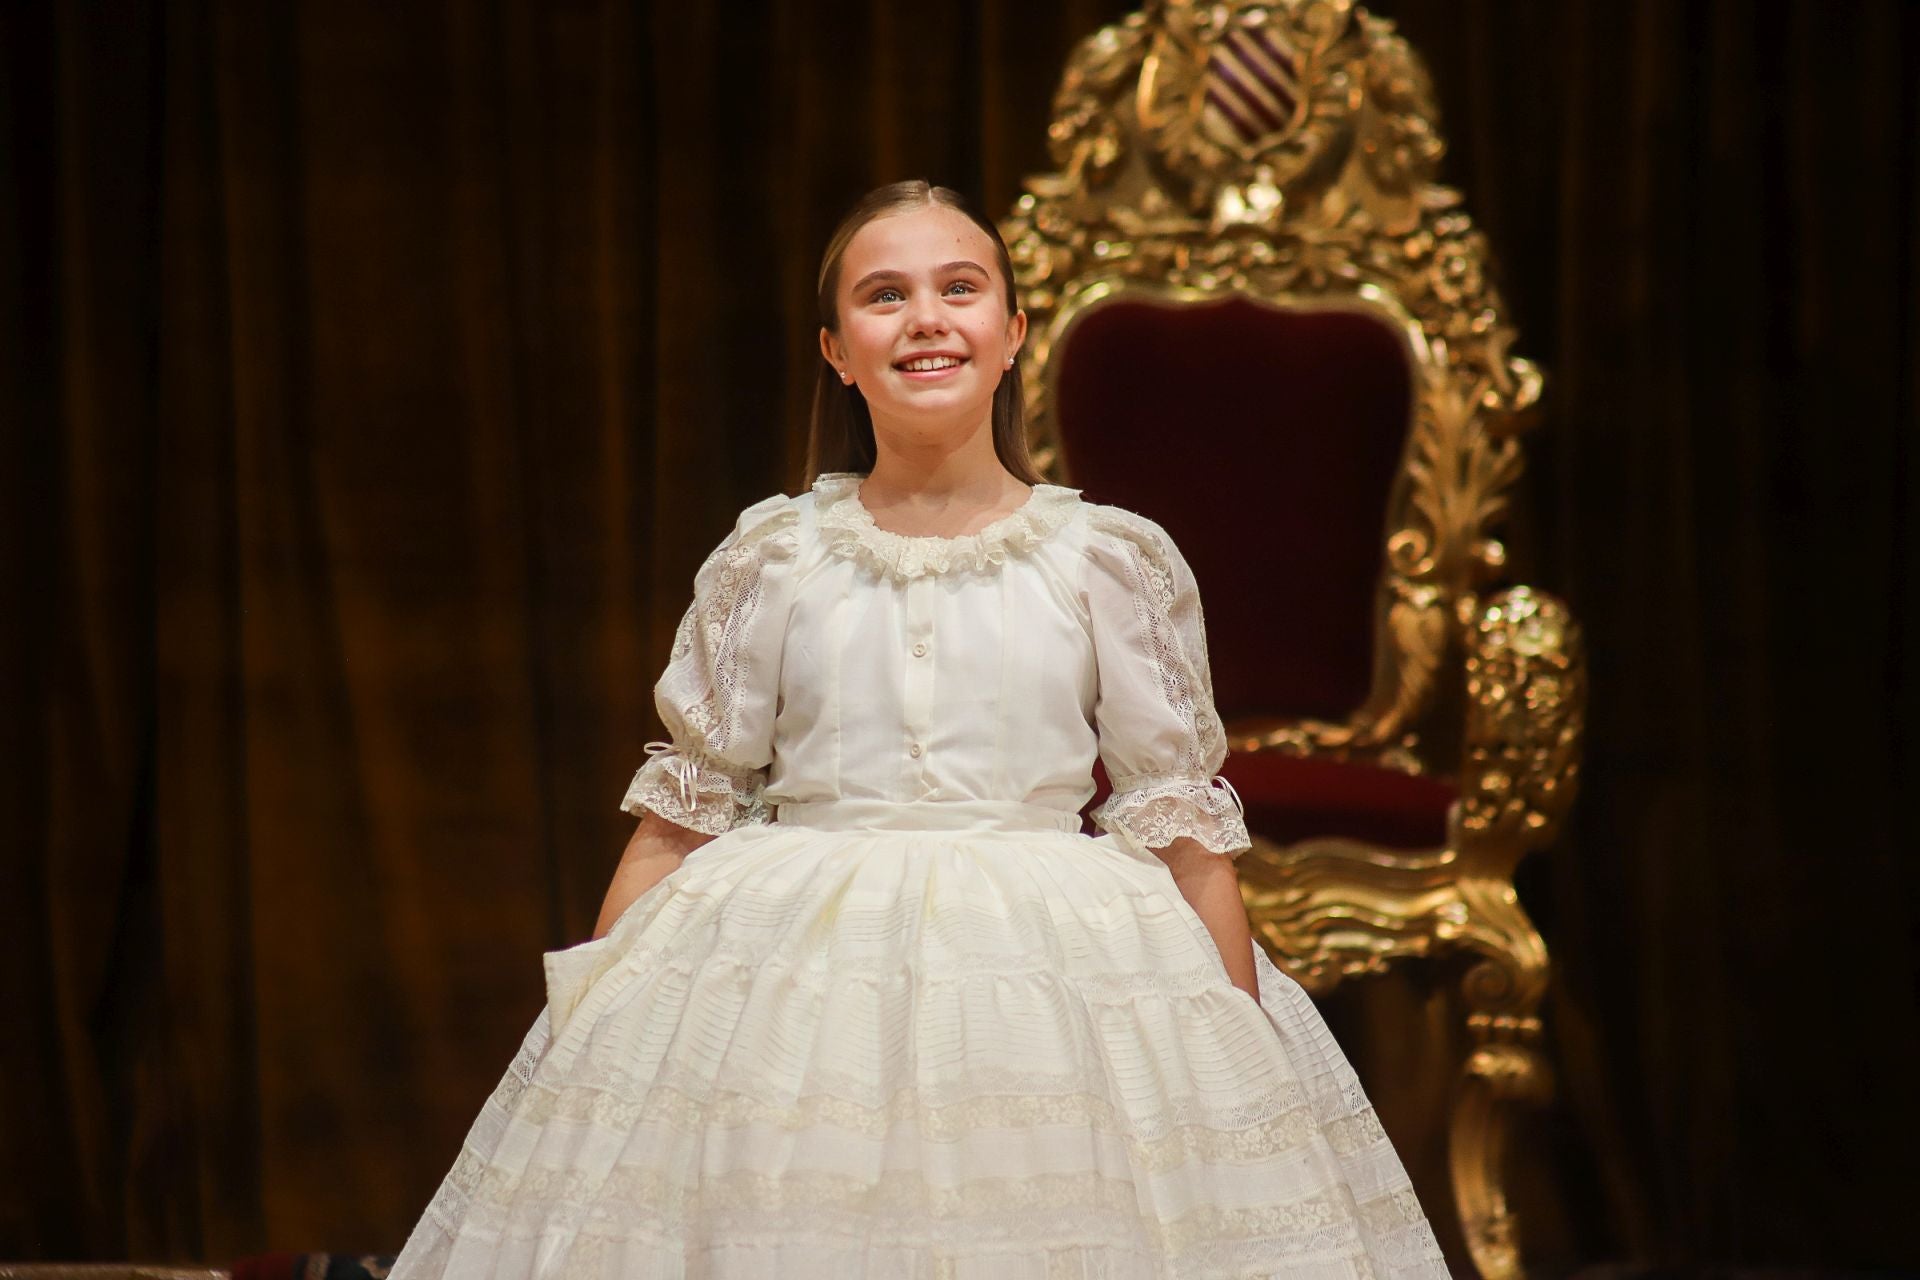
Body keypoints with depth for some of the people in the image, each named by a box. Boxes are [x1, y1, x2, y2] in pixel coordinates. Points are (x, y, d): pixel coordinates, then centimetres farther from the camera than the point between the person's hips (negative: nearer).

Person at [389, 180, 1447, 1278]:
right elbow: (680, 815, 10)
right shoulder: (770, 560, 7)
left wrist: (1243, 1060, -1)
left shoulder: (1113, 562, 4)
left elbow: (1184, 828, 4)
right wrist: (582, 1044, 5)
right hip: (797, 981, 1)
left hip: (1051, 976, -1)